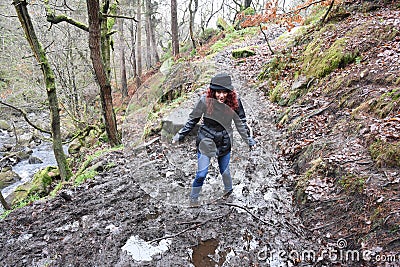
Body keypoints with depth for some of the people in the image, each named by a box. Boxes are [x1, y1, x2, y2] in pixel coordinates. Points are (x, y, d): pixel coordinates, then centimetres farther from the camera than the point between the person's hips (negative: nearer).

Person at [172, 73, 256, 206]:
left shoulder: (234, 102, -13)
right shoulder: (205, 101, -19)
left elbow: (241, 123, 2)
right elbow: (192, 120, -5)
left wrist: (249, 140, 9)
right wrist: (180, 136, 0)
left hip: (224, 142, 2)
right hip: (206, 142, -2)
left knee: (224, 169, 18)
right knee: (201, 173, 0)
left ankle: (228, 188, 51)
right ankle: (193, 197, 26)